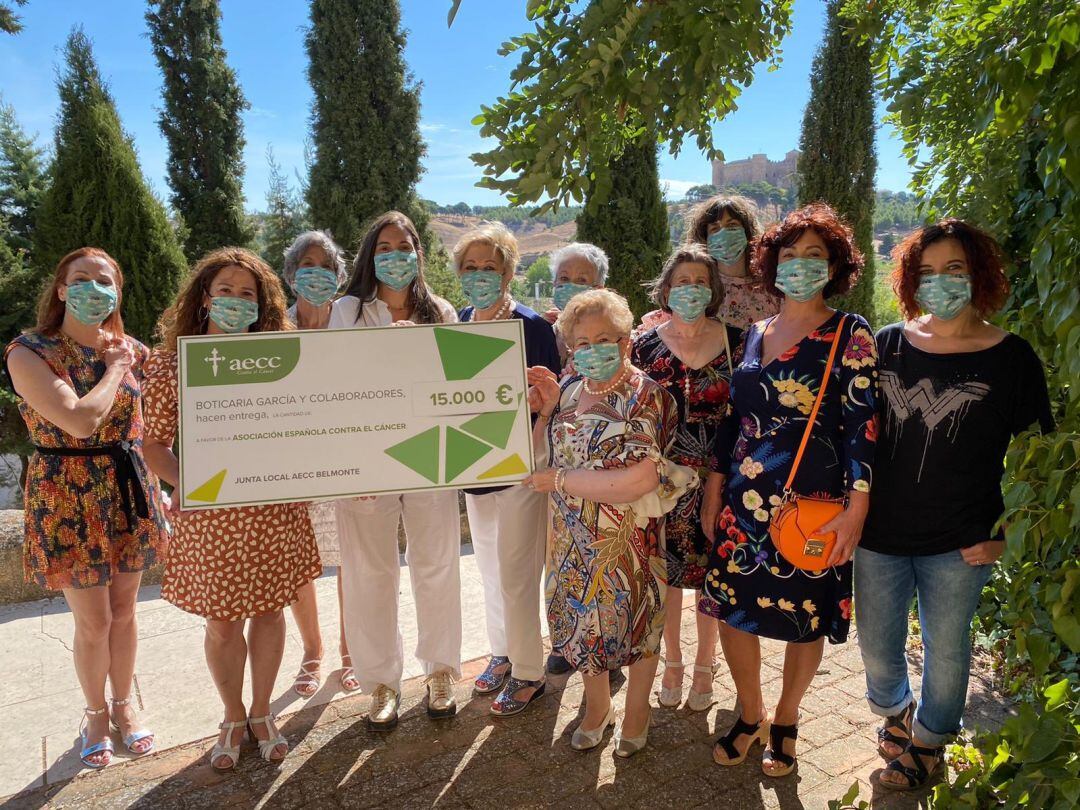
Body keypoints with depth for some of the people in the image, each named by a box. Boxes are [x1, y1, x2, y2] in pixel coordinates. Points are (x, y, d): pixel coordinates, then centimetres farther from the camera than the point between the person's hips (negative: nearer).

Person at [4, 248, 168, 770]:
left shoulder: (128, 348, 3)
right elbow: (81, 420, -25)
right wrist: (114, 368, -14)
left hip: (129, 492, 4)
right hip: (68, 500, -4)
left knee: (124, 612, 15)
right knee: (93, 621, 7)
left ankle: (123, 705, 35)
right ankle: (96, 713, 32)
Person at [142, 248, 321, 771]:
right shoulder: (171, 362, -4)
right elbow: (156, 442, -1)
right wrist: (185, 484, -17)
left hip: (272, 508, 2)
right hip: (208, 515, -1)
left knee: (269, 608, 12)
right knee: (222, 622, 10)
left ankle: (261, 713, 33)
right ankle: (233, 719, 34)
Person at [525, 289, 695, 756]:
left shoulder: (644, 397, -14)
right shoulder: (569, 389, 3)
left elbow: (635, 481, -24)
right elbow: (541, 459, 5)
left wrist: (561, 480, -17)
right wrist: (547, 411, -9)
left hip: (628, 542, -5)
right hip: (574, 538, 5)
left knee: (634, 621, 13)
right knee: (584, 619, 17)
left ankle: (637, 709, 38)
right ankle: (597, 705, 42)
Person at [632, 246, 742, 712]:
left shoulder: (734, 342, -3)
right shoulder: (646, 345, -1)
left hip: (716, 477, 0)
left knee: (712, 572, 10)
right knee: (667, 571, 11)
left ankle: (705, 665, 30)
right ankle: (672, 660, 32)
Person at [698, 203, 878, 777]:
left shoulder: (851, 336, -5)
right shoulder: (755, 333, 10)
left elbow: (862, 424, -9)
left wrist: (856, 508, -15)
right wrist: (714, 490, 10)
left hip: (813, 503, -4)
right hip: (746, 498, 4)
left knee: (805, 620, 9)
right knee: (732, 608, 8)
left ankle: (785, 722, 34)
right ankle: (750, 716, 32)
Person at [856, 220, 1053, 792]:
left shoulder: (1010, 357, -6)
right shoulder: (888, 344, 1)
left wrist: (1004, 534, -7)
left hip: (958, 546, -2)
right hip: (879, 534, 2)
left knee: (945, 649, 14)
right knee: (875, 646, 14)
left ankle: (927, 741, 41)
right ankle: (894, 712, 46)